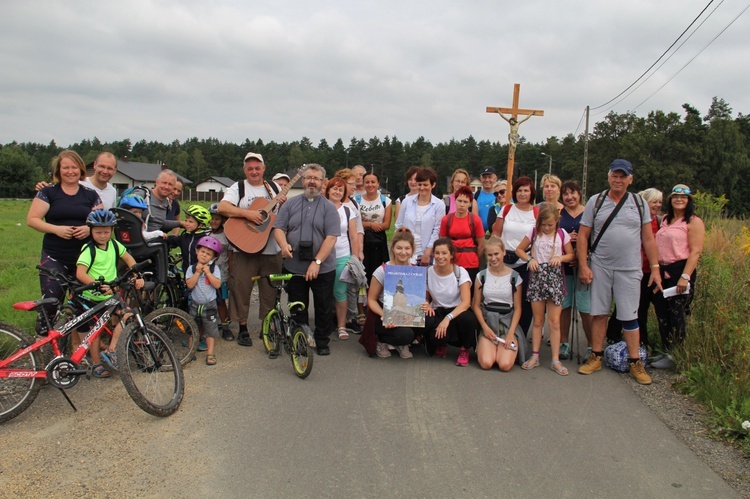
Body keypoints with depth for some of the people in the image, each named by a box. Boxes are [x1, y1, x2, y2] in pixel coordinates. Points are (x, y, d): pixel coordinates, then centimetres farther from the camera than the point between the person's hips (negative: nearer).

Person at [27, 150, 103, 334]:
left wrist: (89, 228, -12)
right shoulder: (48, 192, 3)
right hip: (54, 258, -2)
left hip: (83, 258, 2)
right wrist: (56, 229, -16)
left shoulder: (90, 194, 10)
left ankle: (78, 344, 17)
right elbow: (32, 219, -1)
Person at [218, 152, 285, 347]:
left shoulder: (274, 187, 13)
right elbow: (222, 208, -13)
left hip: (272, 250, 3)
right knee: (241, 288, 0)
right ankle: (243, 329, 13)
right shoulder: (237, 188, 2)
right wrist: (247, 213, -22)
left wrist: (283, 204, -4)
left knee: (271, 291, 8)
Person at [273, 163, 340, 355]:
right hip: (294, 268, 2)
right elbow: (279, 228, 3)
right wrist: (283, 244, -20)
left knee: (323, 308, 8)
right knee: (297, 309, 12)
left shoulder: (328, 207, -1)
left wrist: (317, 262, -19)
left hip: (323, 269, -2)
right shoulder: (290, 204, 7)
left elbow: (331, 237, -10)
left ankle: (322, 342, 23)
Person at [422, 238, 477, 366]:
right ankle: (440, 345, 5)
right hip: (438, 313, 1)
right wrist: (427, 305, -19)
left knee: (467, 318, -38)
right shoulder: (428, 272, -3)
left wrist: (448, 318, -35)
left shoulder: (460, 272, -11)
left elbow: (466, 302, -22)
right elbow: (425, 298, 7)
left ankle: (465, 350, -4)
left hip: (458, 312, -1)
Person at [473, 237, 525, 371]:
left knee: (505, 365, -20)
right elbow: (476, 305, 5)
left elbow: (517, 308, 1)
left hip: (508, 323, 0)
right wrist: (485, 327, -8)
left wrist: (511, 332, -9)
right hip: (488, 322, 1)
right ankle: (482, 347, 13)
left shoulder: (514, 277, 1)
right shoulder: (481, 276, 4)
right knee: (486, 363, -21)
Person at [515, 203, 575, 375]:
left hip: (554, 278, -1)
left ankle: (555, 360, 6)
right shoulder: (534, 232, 2)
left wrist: (560, 258, -13)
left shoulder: (562, 234, 1)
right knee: (538, 320, 8)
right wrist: (529, 259, -10)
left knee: (554, 321, 0)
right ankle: (535, 356, 16)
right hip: (536, 277, 1)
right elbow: (519, 249, 9)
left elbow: (571, 254, 8)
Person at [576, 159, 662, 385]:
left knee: (630, 316, 2)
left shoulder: (639, 203, 6)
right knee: (599, 313, 6)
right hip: (600, 267, 0)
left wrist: (655, 268, 2)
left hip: (629, 269, 0)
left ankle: (635, 362, 12)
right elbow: (582, 236, 2)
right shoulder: (595, 201, 3)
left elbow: (648, 238, 6)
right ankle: (596, 357, 18)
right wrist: (583, 266, -6)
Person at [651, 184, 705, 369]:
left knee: (677, 316, -2)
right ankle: (667, 352, 21)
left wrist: (685, 276, -20)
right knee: (662, 314, 9)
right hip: (662, 272, 7)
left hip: (680, 271, -7)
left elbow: (695, 251, -12)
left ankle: (676, 357, 7)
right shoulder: (665, 220, 16)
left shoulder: (694, 222, -5)